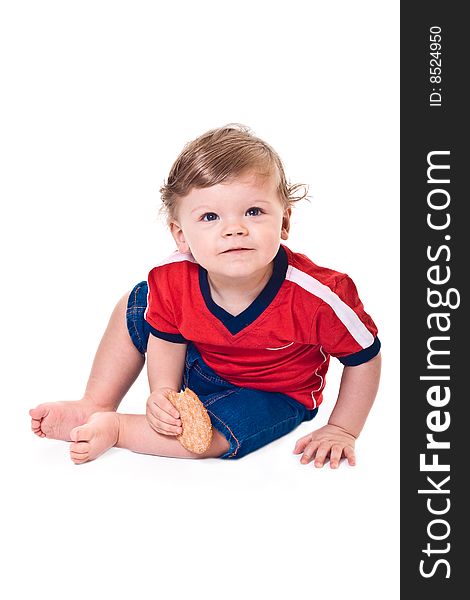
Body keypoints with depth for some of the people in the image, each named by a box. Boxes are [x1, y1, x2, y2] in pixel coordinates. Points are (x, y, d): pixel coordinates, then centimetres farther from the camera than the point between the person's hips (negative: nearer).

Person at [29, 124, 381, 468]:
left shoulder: (318, 295, -37)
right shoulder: (172, 281, -26)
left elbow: (365, 358, -20)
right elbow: (167, 337, -4)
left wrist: (341, 431, -15)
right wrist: (163, 391, -19)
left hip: (273, 394, -4)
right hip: (200, 367, 4)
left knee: (213, 435, -31)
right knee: (136, 305, -1)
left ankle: (112, 429, -9)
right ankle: (95, 405, 12)